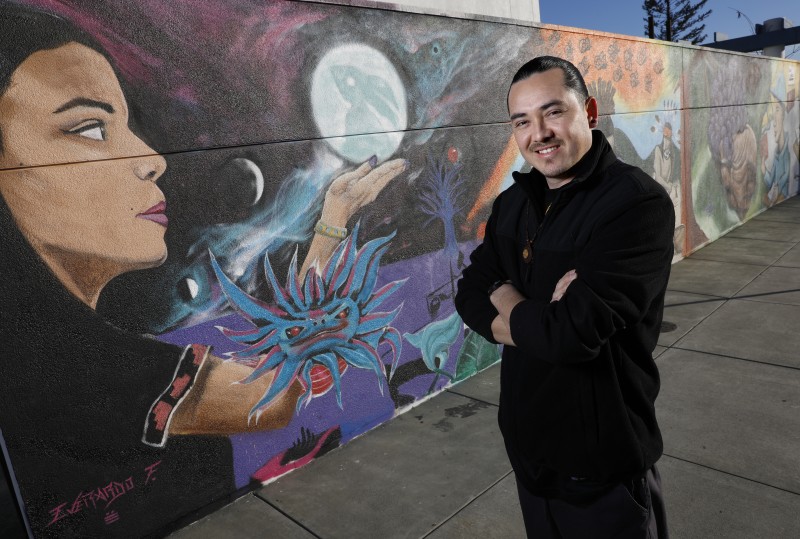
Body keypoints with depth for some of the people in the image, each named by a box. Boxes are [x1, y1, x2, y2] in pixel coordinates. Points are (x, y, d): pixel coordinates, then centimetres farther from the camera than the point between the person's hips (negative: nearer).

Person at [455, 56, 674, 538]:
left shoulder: (638, 202, -21)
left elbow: (576, 331, -30)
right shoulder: (513, 203, 2)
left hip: (604, 464, -6)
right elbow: (470, 296, -1)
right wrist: (543, 317, -19)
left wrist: (506, 302, -11)